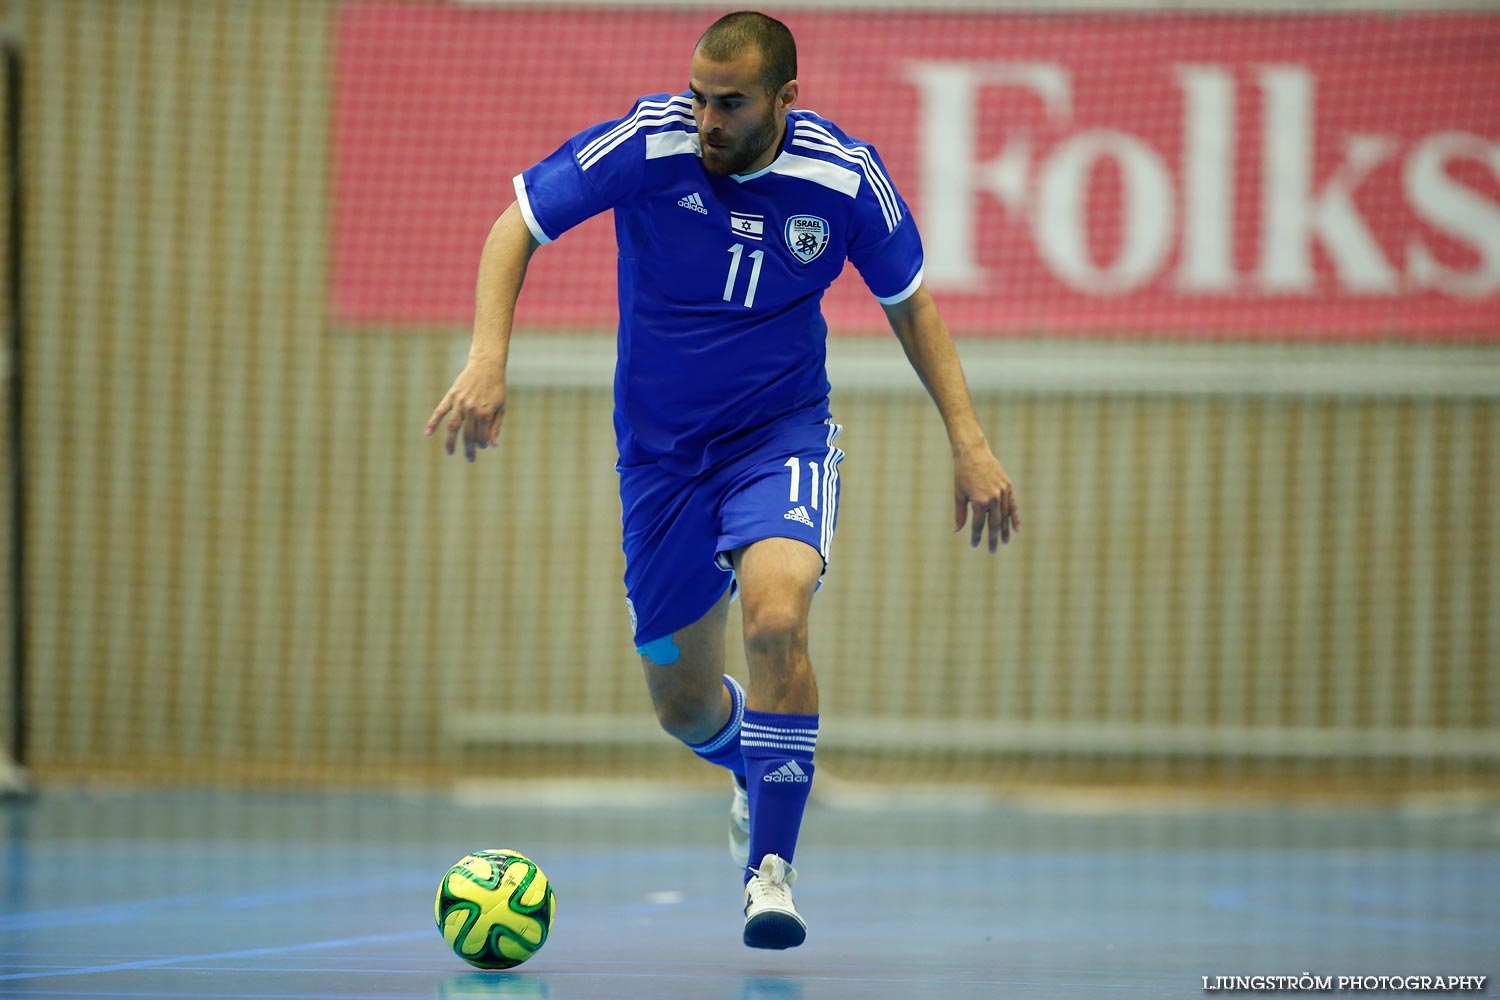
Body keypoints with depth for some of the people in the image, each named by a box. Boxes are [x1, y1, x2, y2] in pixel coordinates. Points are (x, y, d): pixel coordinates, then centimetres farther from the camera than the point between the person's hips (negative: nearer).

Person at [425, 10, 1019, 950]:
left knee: (777, 616, -31)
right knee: (685, 707, 9)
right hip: (662, 450, 2)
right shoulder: (649, 143, -19)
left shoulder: (845, 176, -15)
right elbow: (517, 226, -11)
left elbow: (909, 300, 2)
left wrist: (969, 440, -3)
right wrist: (488, 360, -25)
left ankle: (771, 866, -18)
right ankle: (756, 773, 46)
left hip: (782, 433, -2)